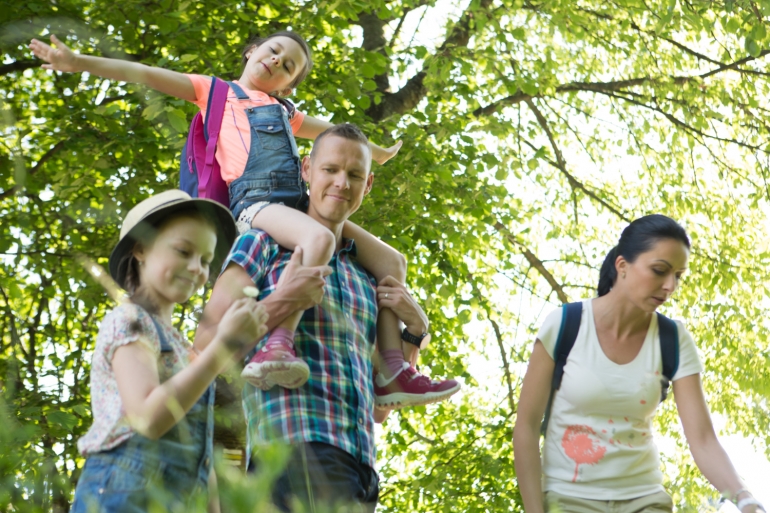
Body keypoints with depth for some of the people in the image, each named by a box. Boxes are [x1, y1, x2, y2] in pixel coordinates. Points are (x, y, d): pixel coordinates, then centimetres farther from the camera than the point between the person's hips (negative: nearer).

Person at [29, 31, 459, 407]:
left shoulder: (284, 112, 33)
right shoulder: (216, 91, 19)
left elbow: (329, 131, 49)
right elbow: (145, 74, 12)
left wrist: (376, 153, 61)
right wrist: (80, 62, 3)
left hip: (301, 204, 7)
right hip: (254, 201, -7)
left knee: (391, 261, -3)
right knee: (320, 239, -39)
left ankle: (395, 371, -7)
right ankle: (278, 346, -48)